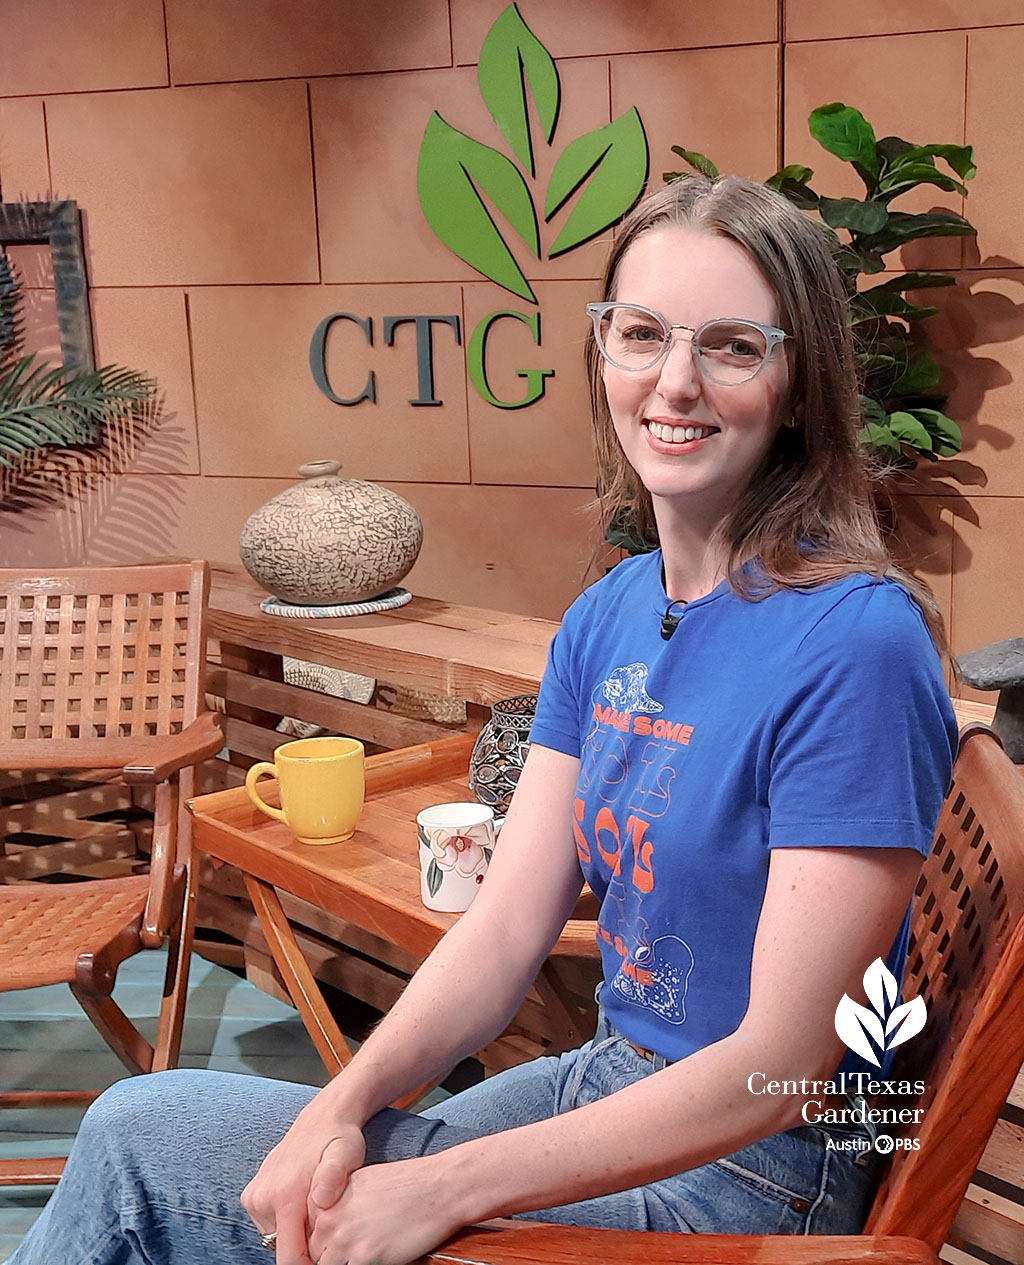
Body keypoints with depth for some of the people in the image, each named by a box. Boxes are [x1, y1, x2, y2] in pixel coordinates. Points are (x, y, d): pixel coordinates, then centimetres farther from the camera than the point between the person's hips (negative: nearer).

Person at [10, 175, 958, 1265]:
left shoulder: (857, 645, -21)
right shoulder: (603, 619, 2)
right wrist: (343, 1105, -16)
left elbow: (782, 1060, -21)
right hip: (608, 1087, 6)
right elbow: (507, 927, 0)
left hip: (748, 1175, -6)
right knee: (136, 1129, 2)